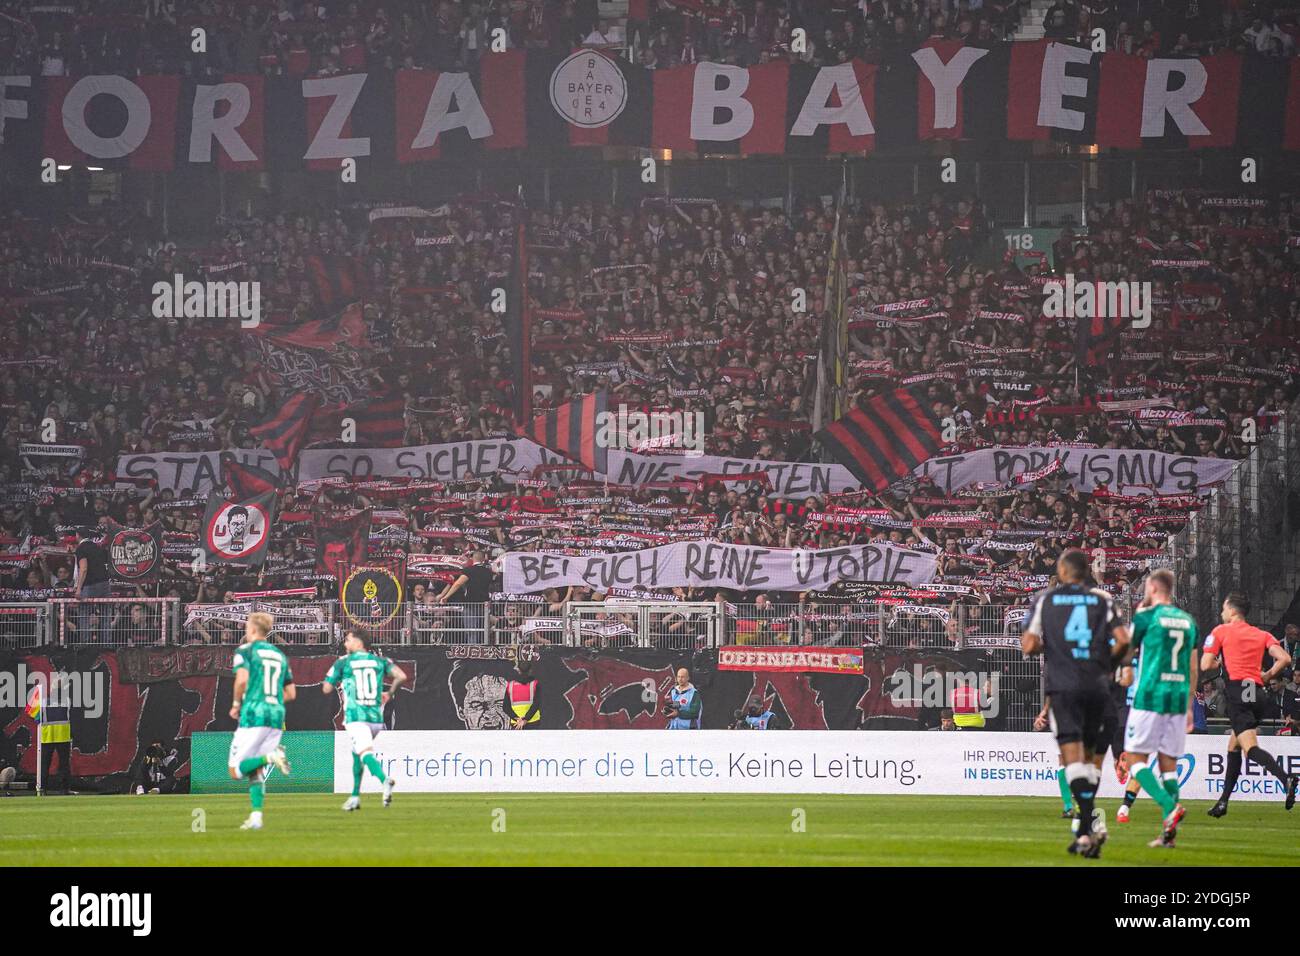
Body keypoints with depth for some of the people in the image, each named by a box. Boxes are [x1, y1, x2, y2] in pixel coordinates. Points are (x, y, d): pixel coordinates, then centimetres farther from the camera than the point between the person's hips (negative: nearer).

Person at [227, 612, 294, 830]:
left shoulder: (246, 650, 0)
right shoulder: (280, 655, 19)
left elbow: (242, 679, -16)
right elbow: (291, 693, 17)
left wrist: (236, 704, -1)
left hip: (253, 714, -6)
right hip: (277, 715, 6)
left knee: (236, 770, -3)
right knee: (255, 772, 11)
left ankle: (270, 757, -27)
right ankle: (256, 816, -3)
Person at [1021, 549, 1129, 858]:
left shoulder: (1045, 599, 4)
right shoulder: (1102, 599, 8)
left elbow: (1029, 645, -2)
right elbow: (1122, 641, -3)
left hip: (1063, 684, -3)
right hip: (1097, 685, 3)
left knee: (1072, 754, -9)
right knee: (1090, 755, 13)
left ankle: (1090, 817, -30)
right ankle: (1085, 832, 11)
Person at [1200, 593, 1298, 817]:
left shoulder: (1221, 631, 7)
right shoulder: (1261, 635, 18)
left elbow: (1205, 665, 3)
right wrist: (1267, 676, 18)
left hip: (1237, 691, -6)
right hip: (1257, 692, 7)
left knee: (1250, 747, -19)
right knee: (1233, 746, 20)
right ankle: (1223, 801, 21)